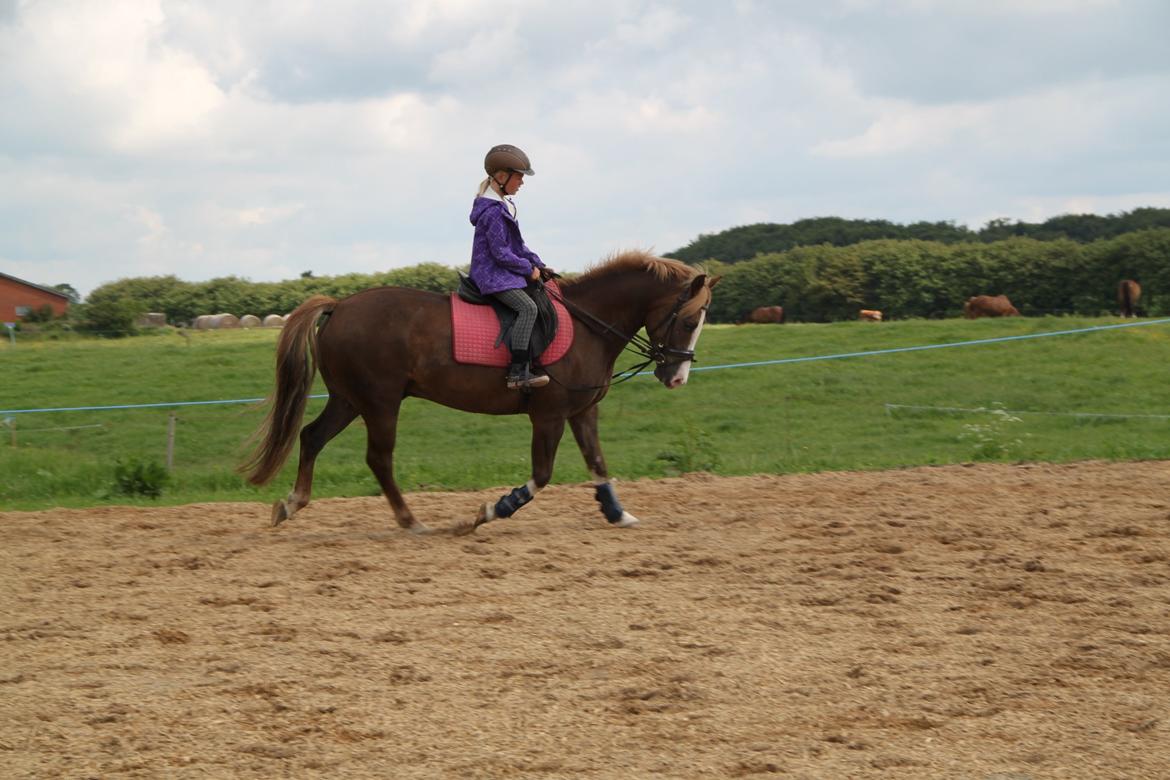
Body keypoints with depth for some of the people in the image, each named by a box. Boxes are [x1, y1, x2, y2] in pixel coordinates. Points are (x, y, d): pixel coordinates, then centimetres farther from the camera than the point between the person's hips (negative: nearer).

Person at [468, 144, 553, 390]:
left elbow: (517, 245, 22)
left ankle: (529, 363, 18)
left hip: (501, 272, 11)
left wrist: (537, 264, 11)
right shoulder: (493, 211, -19)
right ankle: (517, 373, -34)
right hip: (493, 275, -11)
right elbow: (501, 254, -20)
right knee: (527, 307, -27)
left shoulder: (503, 205, 15)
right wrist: (528, 269, -11)